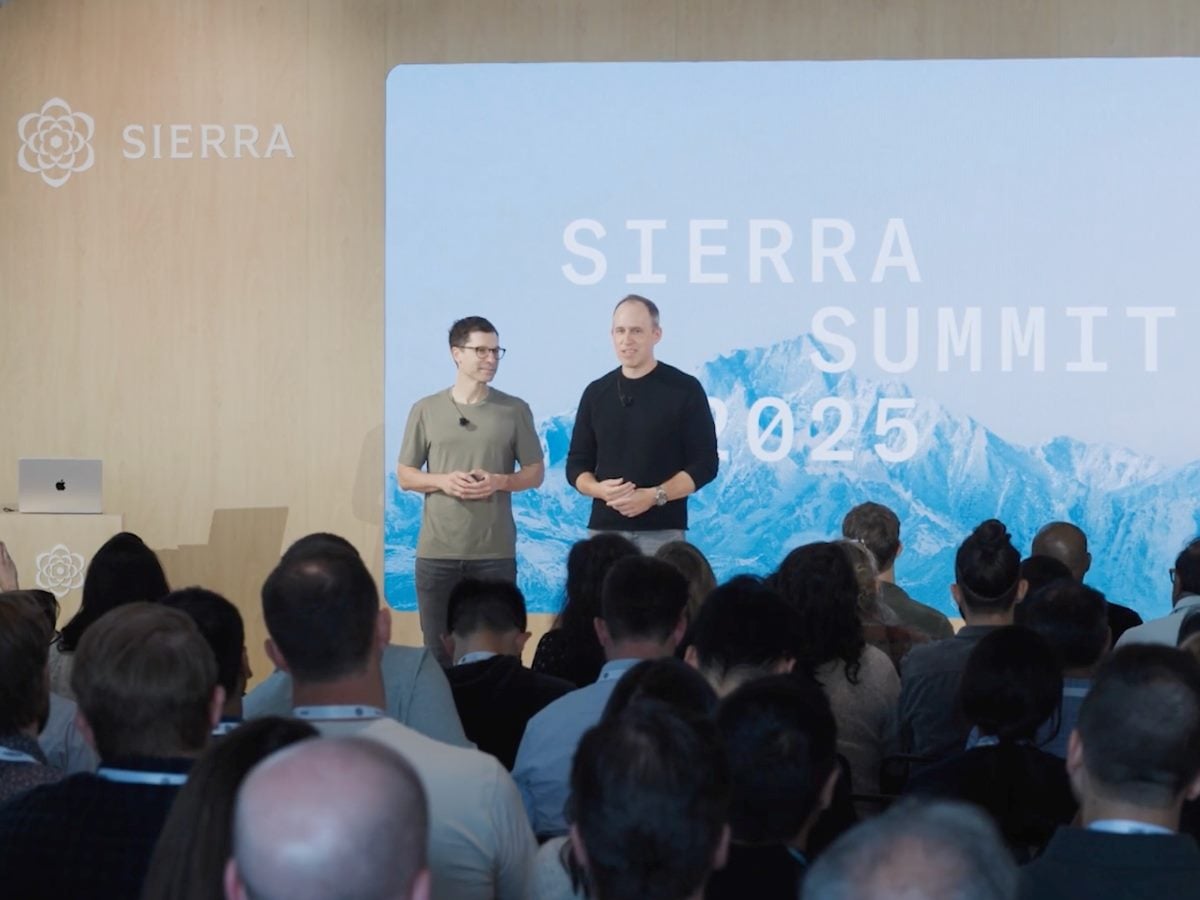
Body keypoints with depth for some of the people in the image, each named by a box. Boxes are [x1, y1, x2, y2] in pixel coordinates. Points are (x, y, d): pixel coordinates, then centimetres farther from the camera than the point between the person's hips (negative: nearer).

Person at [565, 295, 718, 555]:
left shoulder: (684, 390, 1)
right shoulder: (596, 393, 12)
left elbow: (704, 464, -1)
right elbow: (576, 465, 15)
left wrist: (655, 496, -15)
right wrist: (600, 490, -8)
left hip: (662, 531, -3)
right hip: (605, 529, 3)